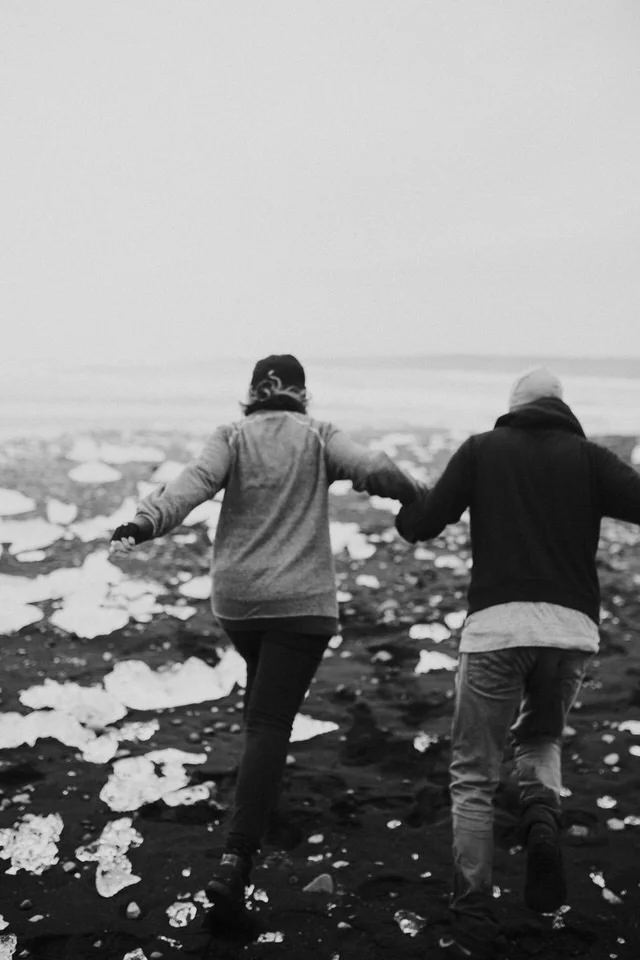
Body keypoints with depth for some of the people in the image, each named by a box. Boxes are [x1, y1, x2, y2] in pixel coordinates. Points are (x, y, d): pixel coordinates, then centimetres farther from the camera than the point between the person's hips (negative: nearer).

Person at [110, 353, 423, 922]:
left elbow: (194, 483, -14)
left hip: (235, 598, 3)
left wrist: (147, 522, -27)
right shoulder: (319, 437, 2)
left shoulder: (233, 438, 4)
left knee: (262, 680, 33)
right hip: (301, 603, -3)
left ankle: (263, 788, 47)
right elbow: (374, 470, -10)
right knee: (270, 723, -6)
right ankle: (236, 861, -17)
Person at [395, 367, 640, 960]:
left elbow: (420, 526, 6)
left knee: (473, 777, 10)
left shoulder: (483, 449, 8)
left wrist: (406, 511, 26)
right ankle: (542, 819, -1)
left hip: (496, 625, -1)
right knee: (541, 738, 29)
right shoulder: (587, 457, 9)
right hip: (572, 628, 2)